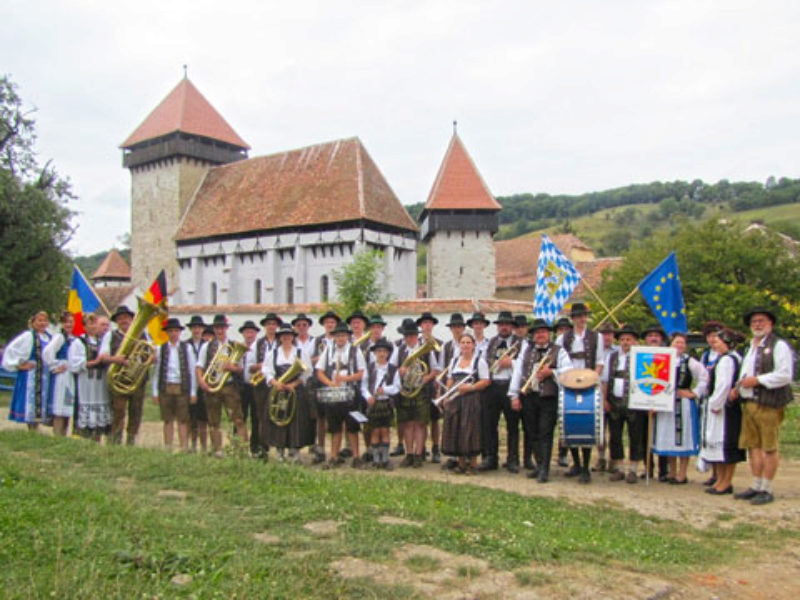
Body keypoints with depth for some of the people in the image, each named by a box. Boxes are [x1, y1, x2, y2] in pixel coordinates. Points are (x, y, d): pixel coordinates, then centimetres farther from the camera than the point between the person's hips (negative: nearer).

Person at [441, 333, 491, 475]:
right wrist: (447, 396, 6)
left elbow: (486, 381, -7)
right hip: (454, 400, 5)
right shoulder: (454, 360, 15)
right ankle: (461, 463, 16)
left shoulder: (479, 361, -2)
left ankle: (472, 464, 5)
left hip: (471, 399, -5)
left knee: (470, 430, -6)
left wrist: (470, 387, -17)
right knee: (455, 429, 5)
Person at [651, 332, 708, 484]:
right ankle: (672, 472, 21)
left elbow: (704, 377, -5)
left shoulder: (690, 362, -2)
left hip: (683, 404, -4)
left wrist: (694, 393, -5)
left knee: (683, 438, 0)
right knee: (667, 438, 10)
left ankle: (682, 474, 8)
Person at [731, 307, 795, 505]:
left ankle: (766, 490, 5)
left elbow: (785, 375, -15)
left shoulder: (779, 346, -6)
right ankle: (756, 486, 20)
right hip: (748, 403, 8)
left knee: (769, 448, -1)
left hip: (768, 404, -8)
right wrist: (738, 388, 11)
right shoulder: (751, 348, 20)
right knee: (753, 446, 11)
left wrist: (757, 381, -16)